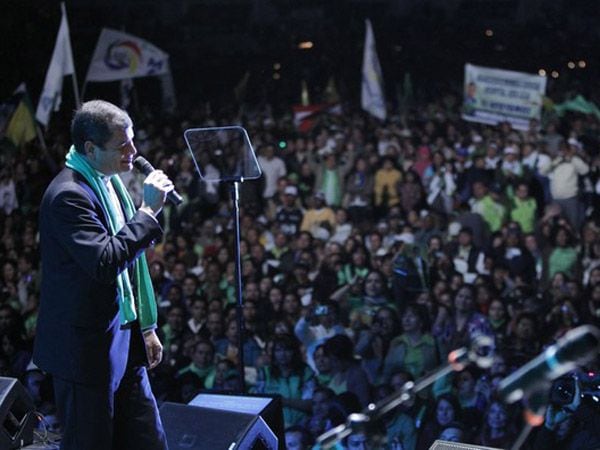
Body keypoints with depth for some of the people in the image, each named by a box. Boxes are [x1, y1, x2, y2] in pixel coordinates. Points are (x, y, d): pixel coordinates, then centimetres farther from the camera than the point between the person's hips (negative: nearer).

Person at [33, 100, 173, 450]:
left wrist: (146, 327, 20)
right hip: (87, 349, -9)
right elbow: (106, 262, -29)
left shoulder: (111, 182, 10)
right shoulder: (68, 195, -19)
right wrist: (148, 210, -22)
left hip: (124, 342, 9)